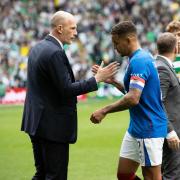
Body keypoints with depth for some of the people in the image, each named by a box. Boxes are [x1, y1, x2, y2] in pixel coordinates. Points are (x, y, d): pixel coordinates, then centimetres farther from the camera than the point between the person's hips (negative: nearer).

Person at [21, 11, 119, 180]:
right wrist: (97, 78, -16)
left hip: (36, 121, 10)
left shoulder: (37, 48, 11)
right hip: (53, 126, -10)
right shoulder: (55, 53, -19)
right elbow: (67, 89, -21)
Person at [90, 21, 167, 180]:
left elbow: (133, 99, -27)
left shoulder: (139, 61, -19)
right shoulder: (143, 58, 12)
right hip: (136, 129, 10)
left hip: (148, 130, -10)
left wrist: (105, 111, -19)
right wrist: (112, 80, 12)